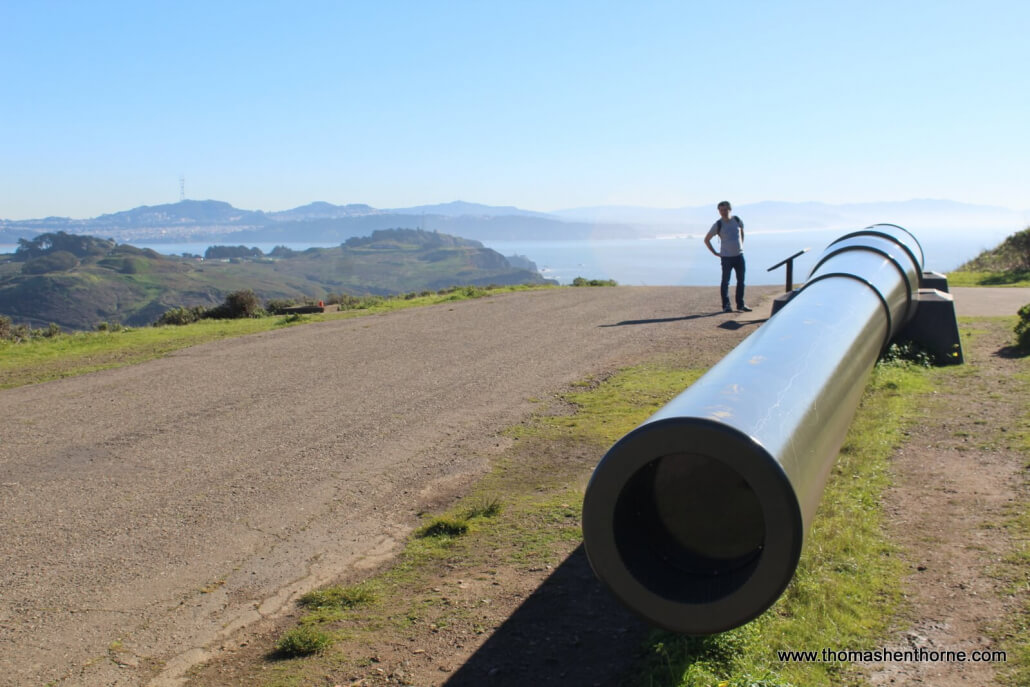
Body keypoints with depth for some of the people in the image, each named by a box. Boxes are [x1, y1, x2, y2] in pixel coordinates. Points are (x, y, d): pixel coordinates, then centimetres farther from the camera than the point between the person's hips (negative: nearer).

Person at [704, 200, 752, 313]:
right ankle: (726, 306, 5)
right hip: (726, 257, -4)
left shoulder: (737, 220, 4)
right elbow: (706, 239, 0)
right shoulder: (718, 225, -7)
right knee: (725, 282, -2)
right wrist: (715, 253, -3)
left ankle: (740, 305, 17)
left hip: (739, 255, 4)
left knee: (741, 281, 8)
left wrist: (741, 245, 16)